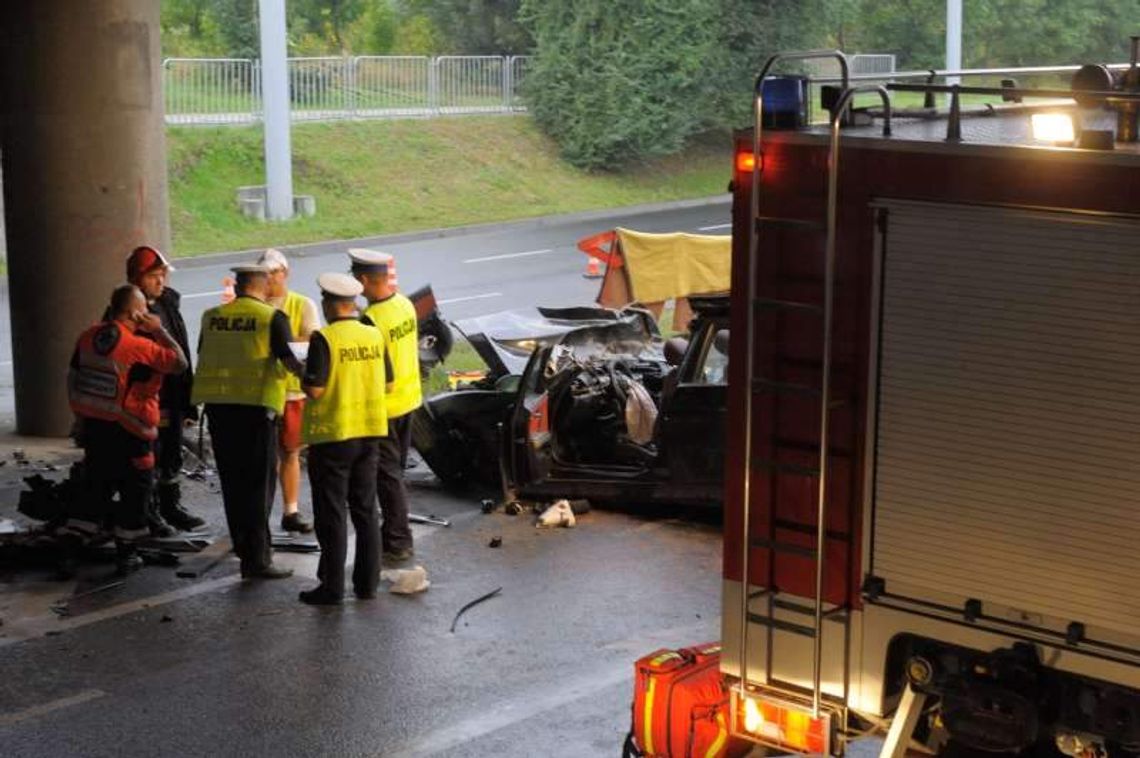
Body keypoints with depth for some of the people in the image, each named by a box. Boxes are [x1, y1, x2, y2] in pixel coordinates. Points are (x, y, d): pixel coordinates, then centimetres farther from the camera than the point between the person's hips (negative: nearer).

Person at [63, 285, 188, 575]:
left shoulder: (88, 338, 1)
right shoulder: (139, 346, -20)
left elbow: (73, 380, 9)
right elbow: (180, 363, -14)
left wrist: (82, 418, 19)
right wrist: (159, 330, -6)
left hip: (93, 427, 6)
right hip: (129, 432, -6)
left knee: (95, 488, 16)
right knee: (135, 490, 10)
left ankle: (70, 549, 9)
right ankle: (126, 555, 16)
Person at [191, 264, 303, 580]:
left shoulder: (212, 317, 6)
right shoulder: (273, 318, -7)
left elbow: (203, 357, 14)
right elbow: (290, 361, -12)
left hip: (217, 404, 5)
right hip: (256, 404, -4)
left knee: (232, 480, 16)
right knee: (258, 484, 1)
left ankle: (244, 545, 28)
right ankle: (256, 558, -1)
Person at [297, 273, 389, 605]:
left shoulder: (325, 339, -16)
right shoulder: (374, 336, 3)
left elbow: (315, 389, -19)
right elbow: (386, 383, 9)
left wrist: (303, 375, 0)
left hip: (332, 434, -6)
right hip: (370, 432, 6)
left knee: (331, 515, 2)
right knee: (366, 510, 14)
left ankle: (332, 587, 5)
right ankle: (367, 583, 18)